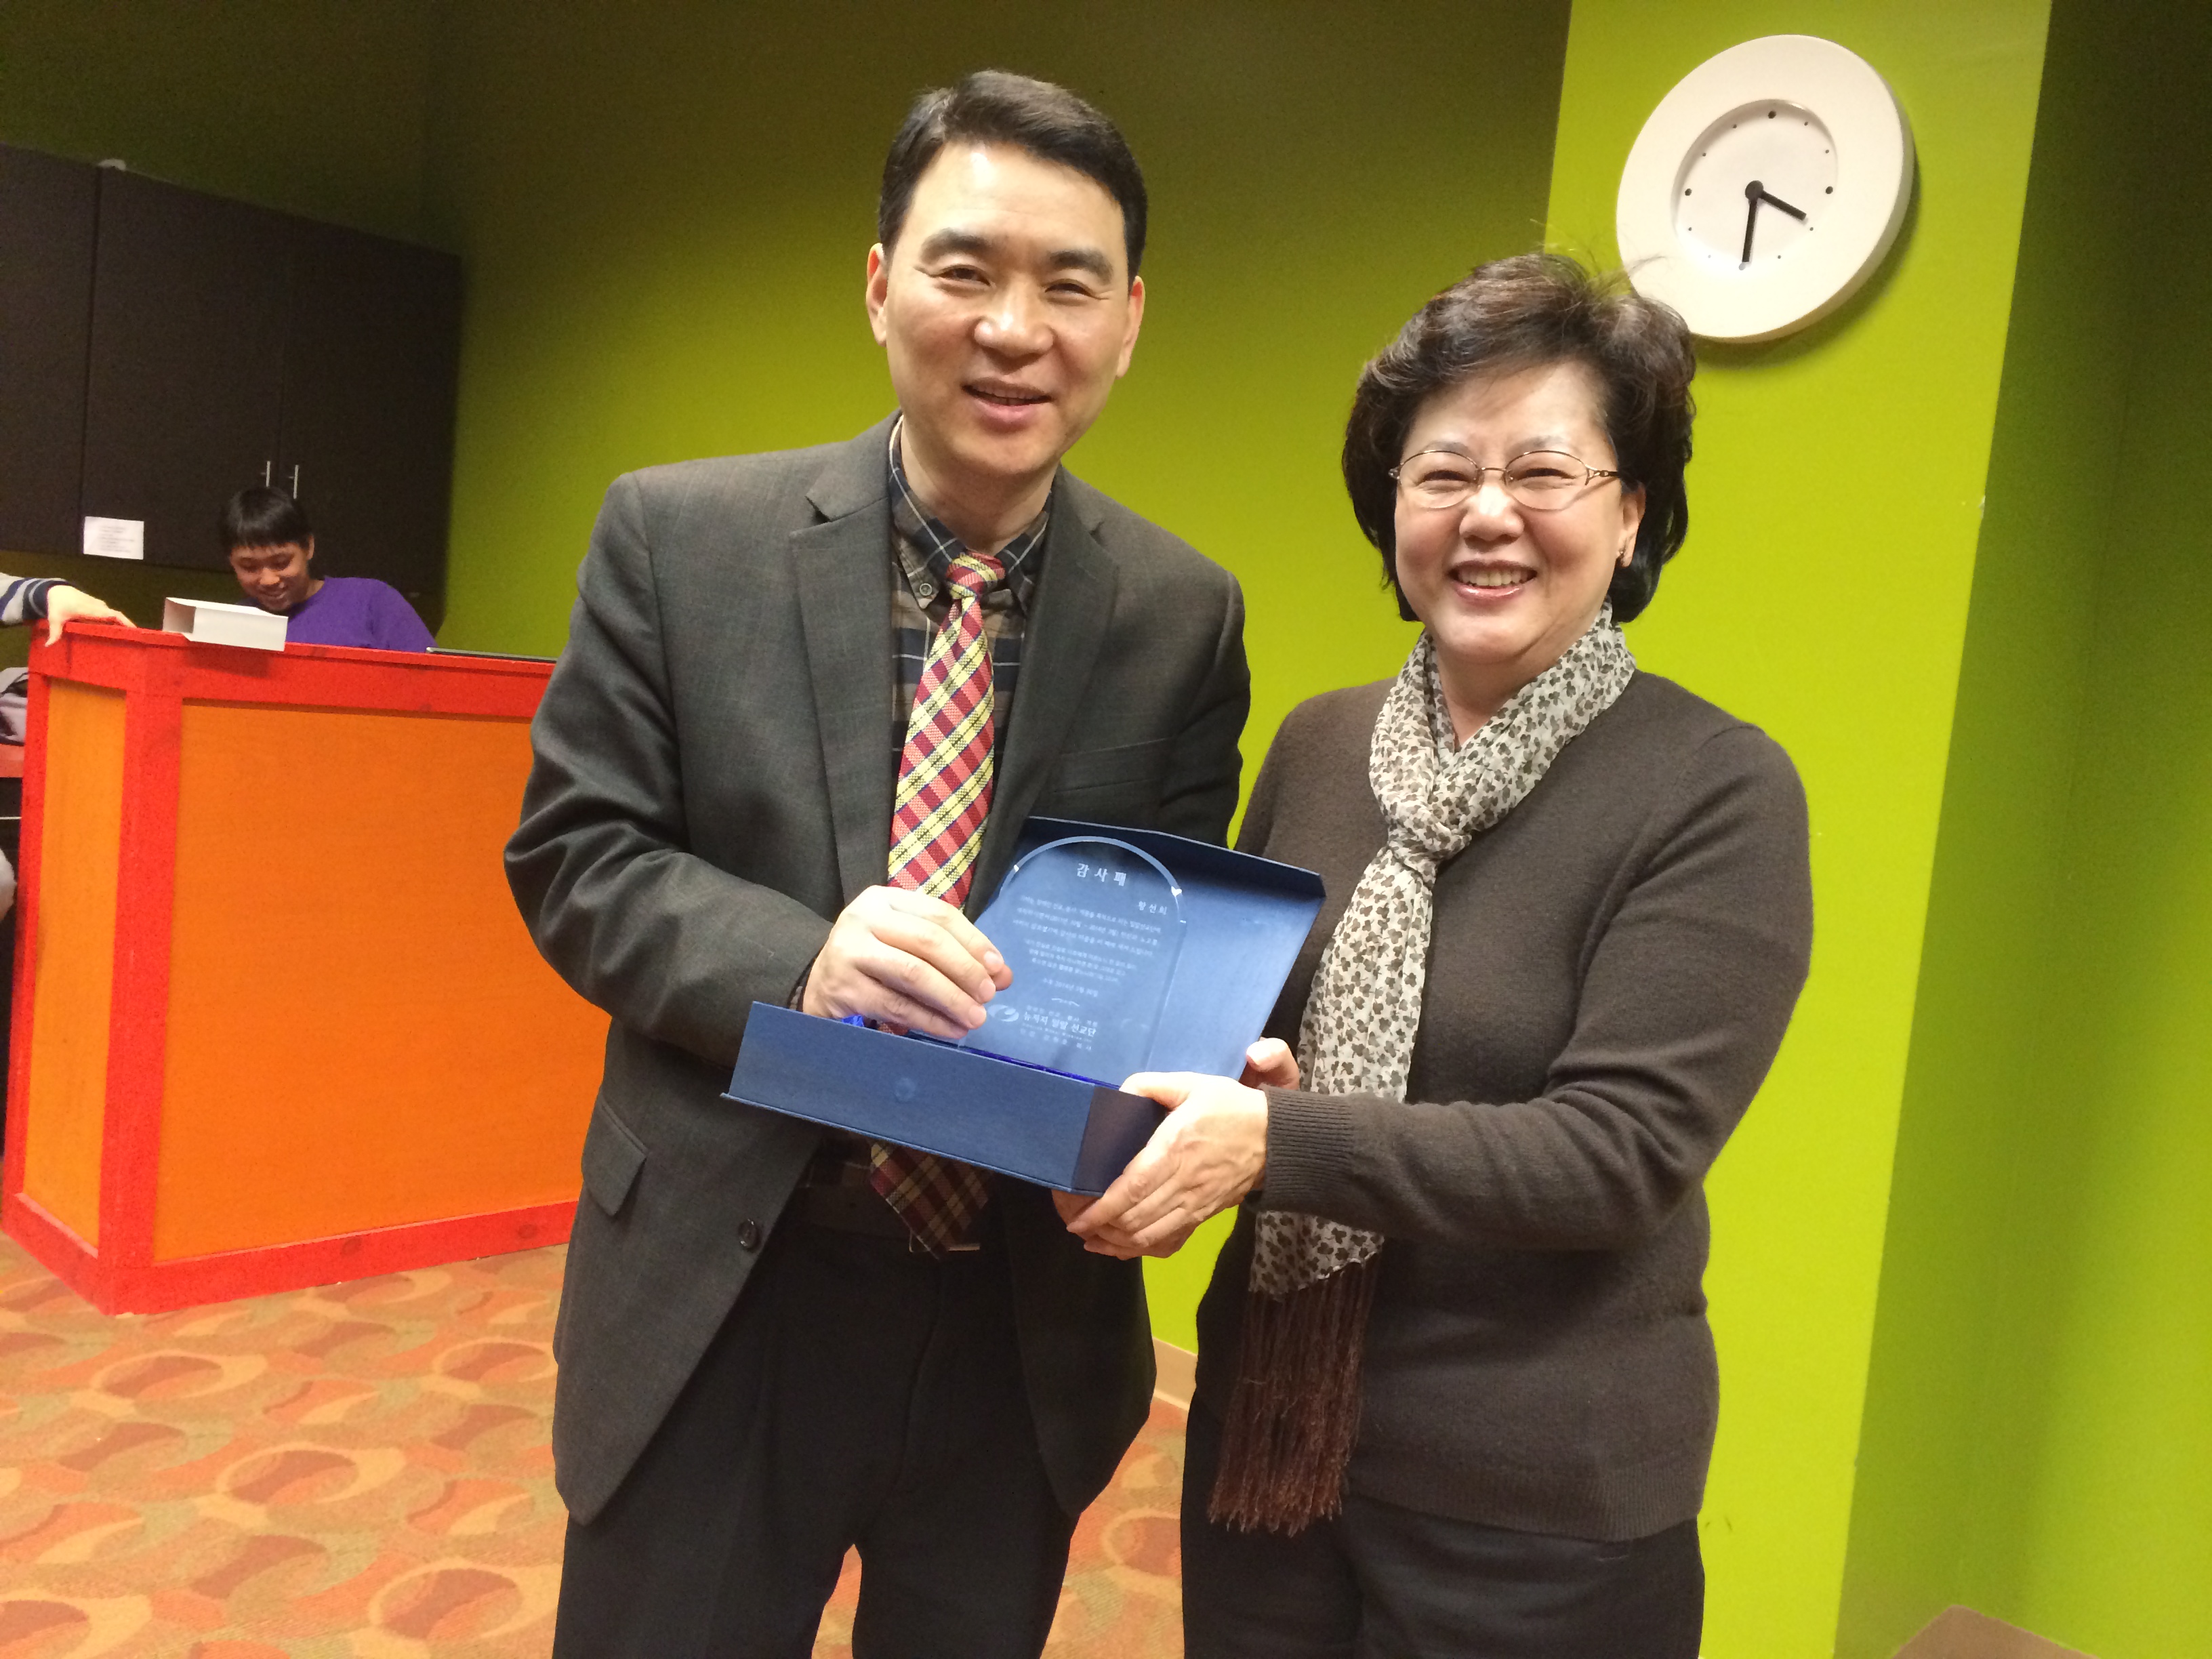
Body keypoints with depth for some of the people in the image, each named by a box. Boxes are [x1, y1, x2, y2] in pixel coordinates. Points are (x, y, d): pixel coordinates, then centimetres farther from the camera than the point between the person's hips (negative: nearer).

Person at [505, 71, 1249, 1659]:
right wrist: (796, 958, -25)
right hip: (723, 1295, -1)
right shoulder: (679, 536, -7)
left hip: (1025, 1320, 2)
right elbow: (572, 854, -6)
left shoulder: (1186, 614, -4)